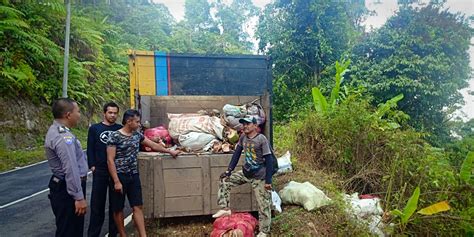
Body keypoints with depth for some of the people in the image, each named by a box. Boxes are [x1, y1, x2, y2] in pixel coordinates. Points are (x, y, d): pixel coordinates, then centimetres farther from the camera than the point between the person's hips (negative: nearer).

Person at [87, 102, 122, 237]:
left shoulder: (120, 129, 5)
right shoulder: (94, 128, 4)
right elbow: (90, 149, 2)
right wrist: (92, 165, -7)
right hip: (100, 171, -1)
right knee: (97, 203, 6)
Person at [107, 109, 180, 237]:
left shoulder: (137, 135, 7)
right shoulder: (115, 136, -11)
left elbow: (153, 145, 18)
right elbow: (110, 160, -13)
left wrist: (170, 151, 22)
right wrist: (116, 181, -17)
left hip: (134, 176, 5)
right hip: (119, 176, -5)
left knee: (138, 207, 4)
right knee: (118, 209, 8)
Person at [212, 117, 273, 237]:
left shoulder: (262, 139, -19)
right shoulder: (243, 137, 0)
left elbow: (269, 160, -18)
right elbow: (237, 154, 6)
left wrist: (268, 181, -19)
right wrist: (229, 170, -3)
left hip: (260, 177, -6)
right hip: (245, 173, 7)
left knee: (263, 205, 1)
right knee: (225, 179, 2)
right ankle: (225, 209, 9)